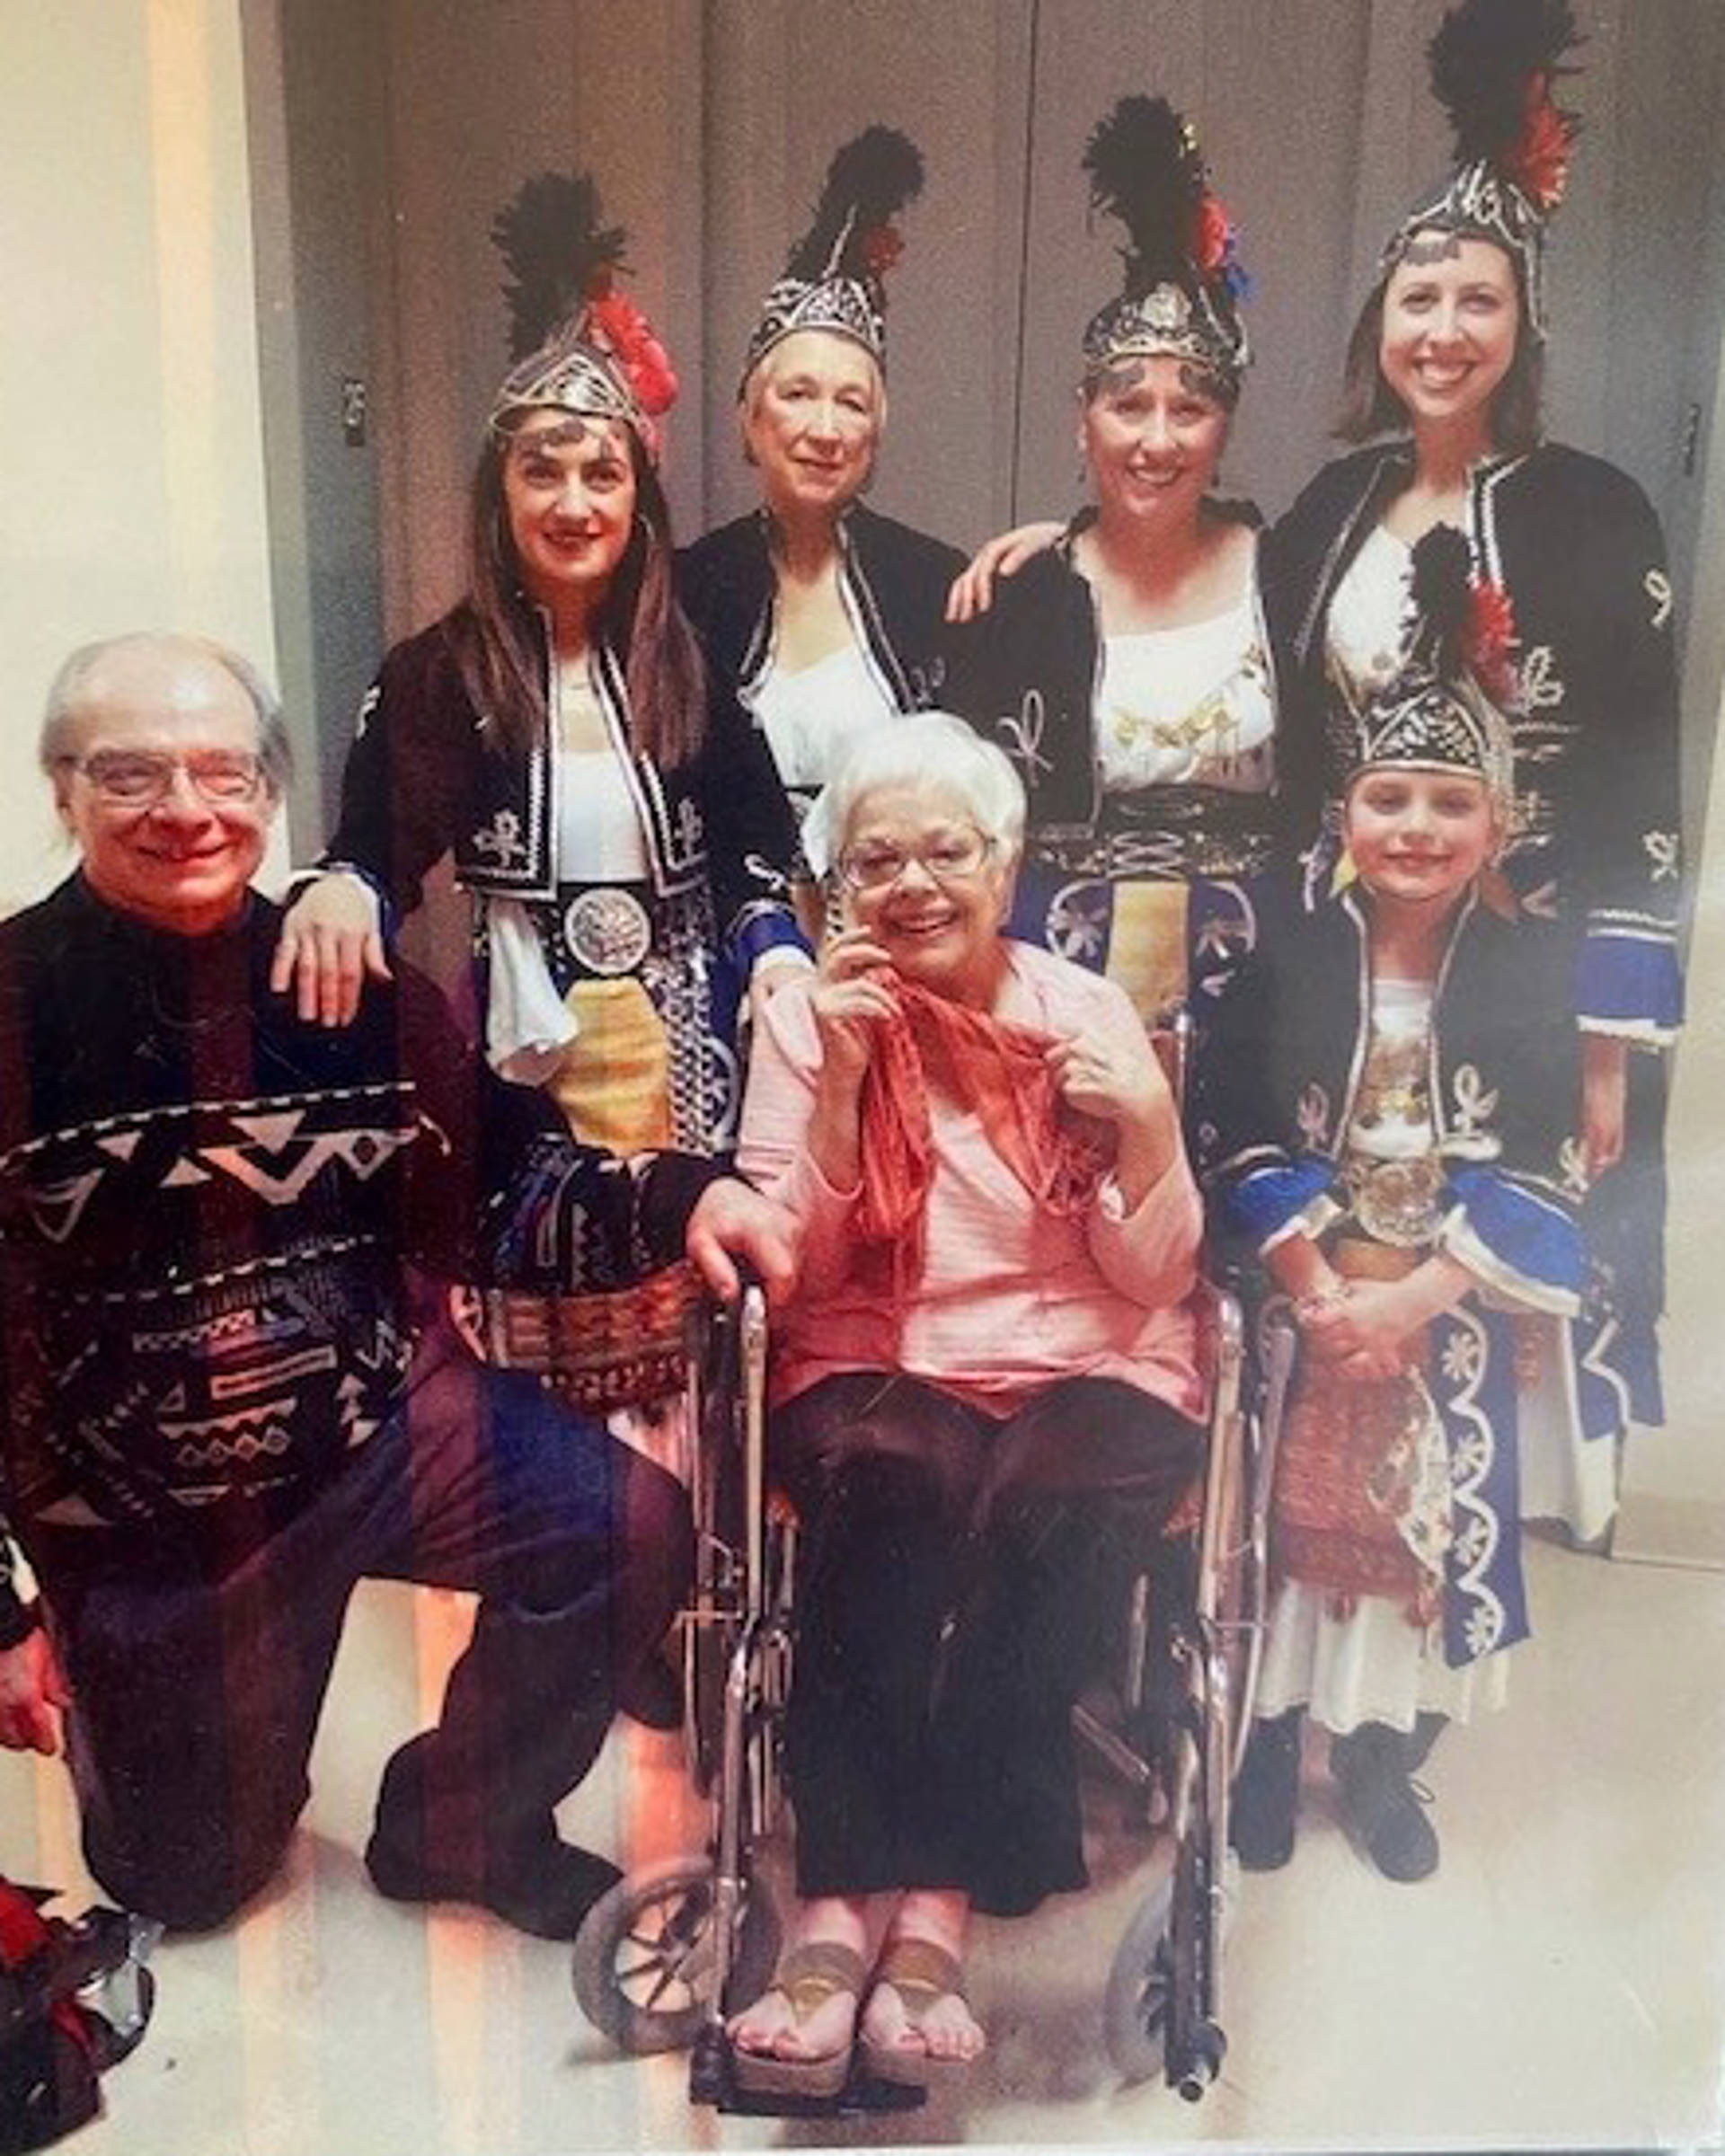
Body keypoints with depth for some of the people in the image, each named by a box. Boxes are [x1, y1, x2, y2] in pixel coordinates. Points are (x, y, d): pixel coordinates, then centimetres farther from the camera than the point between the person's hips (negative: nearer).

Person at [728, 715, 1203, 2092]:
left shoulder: (1087, 1013, 4)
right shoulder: (808, 1018, 3)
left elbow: (1155, 1281, 3)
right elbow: (792, 1270, -3)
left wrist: (1151, 1131, -15)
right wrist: (842, 1082, -14)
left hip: (1084, 1370, 1)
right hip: (877, 1369, 0)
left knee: (1041, 1504, -32)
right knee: (891, 1476, -34)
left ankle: (927, 1906, -23)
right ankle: (855, 1907, -27)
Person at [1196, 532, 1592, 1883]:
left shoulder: (1524, 973, -2)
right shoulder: (1290, 959, -3)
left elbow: (1539, 1174, -5)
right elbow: (1236, 1142, -7)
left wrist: (1413, 1297, -15)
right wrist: (1321, 1289, -15)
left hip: (1455, 1322, 1)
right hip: (1298, 1303, -1)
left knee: (1433, 1534, 8)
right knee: (1281, 1519, 4)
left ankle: (1383, 1761, 32)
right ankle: (1262, 1748, 27)